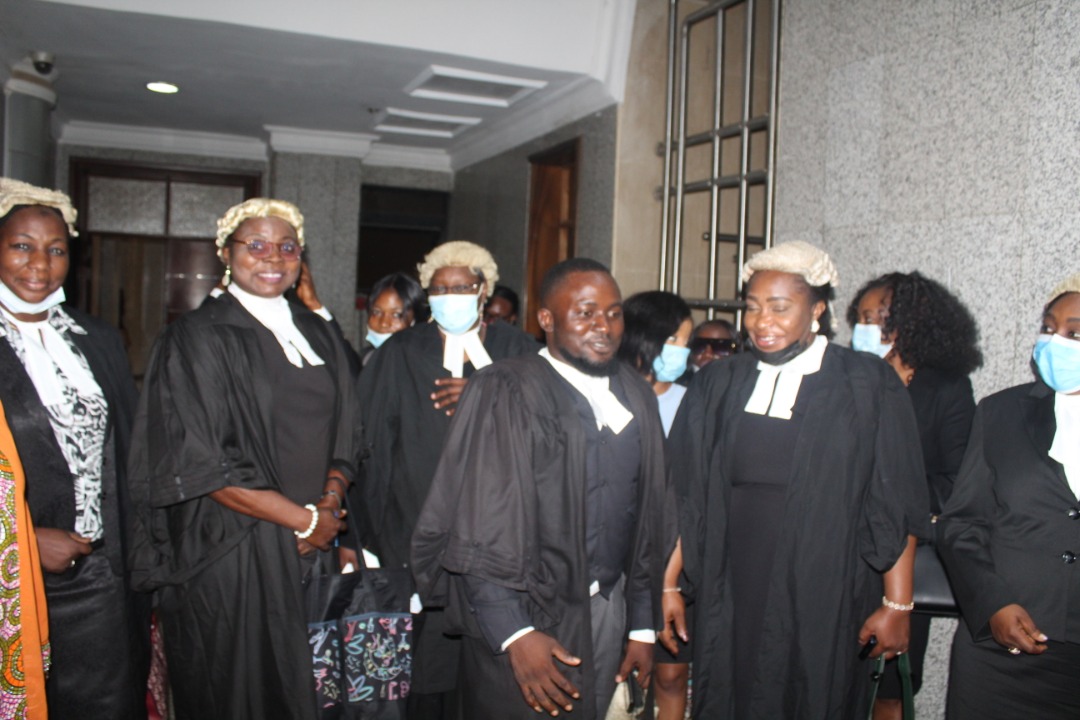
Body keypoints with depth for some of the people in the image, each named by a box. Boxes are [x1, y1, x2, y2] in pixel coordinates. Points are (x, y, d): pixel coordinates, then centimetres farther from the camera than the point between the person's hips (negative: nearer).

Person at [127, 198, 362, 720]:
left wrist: (329, 507, -7)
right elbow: (201, 463, -14)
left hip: (311, 550, 5)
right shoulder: (198, 337, -7)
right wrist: (304, 519, -12)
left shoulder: (318, 334, 10)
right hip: (232, 554, -5)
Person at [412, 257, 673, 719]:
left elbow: (649, 516, 10)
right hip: (519, 613, -5)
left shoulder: (636, 396, 6)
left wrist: (643, 626, 10)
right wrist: (516, 634, -20)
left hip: (607, 609, 5)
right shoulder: (506, 393, -13)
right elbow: (479, 528, -15)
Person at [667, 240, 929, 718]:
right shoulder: (718, 386, 4)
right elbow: (686, 499, 5)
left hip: (822, 602, -2)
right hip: (731, 598, 3)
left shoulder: (869, 387, -4)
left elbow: (896, 508, -5)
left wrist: (897, 604, -8)